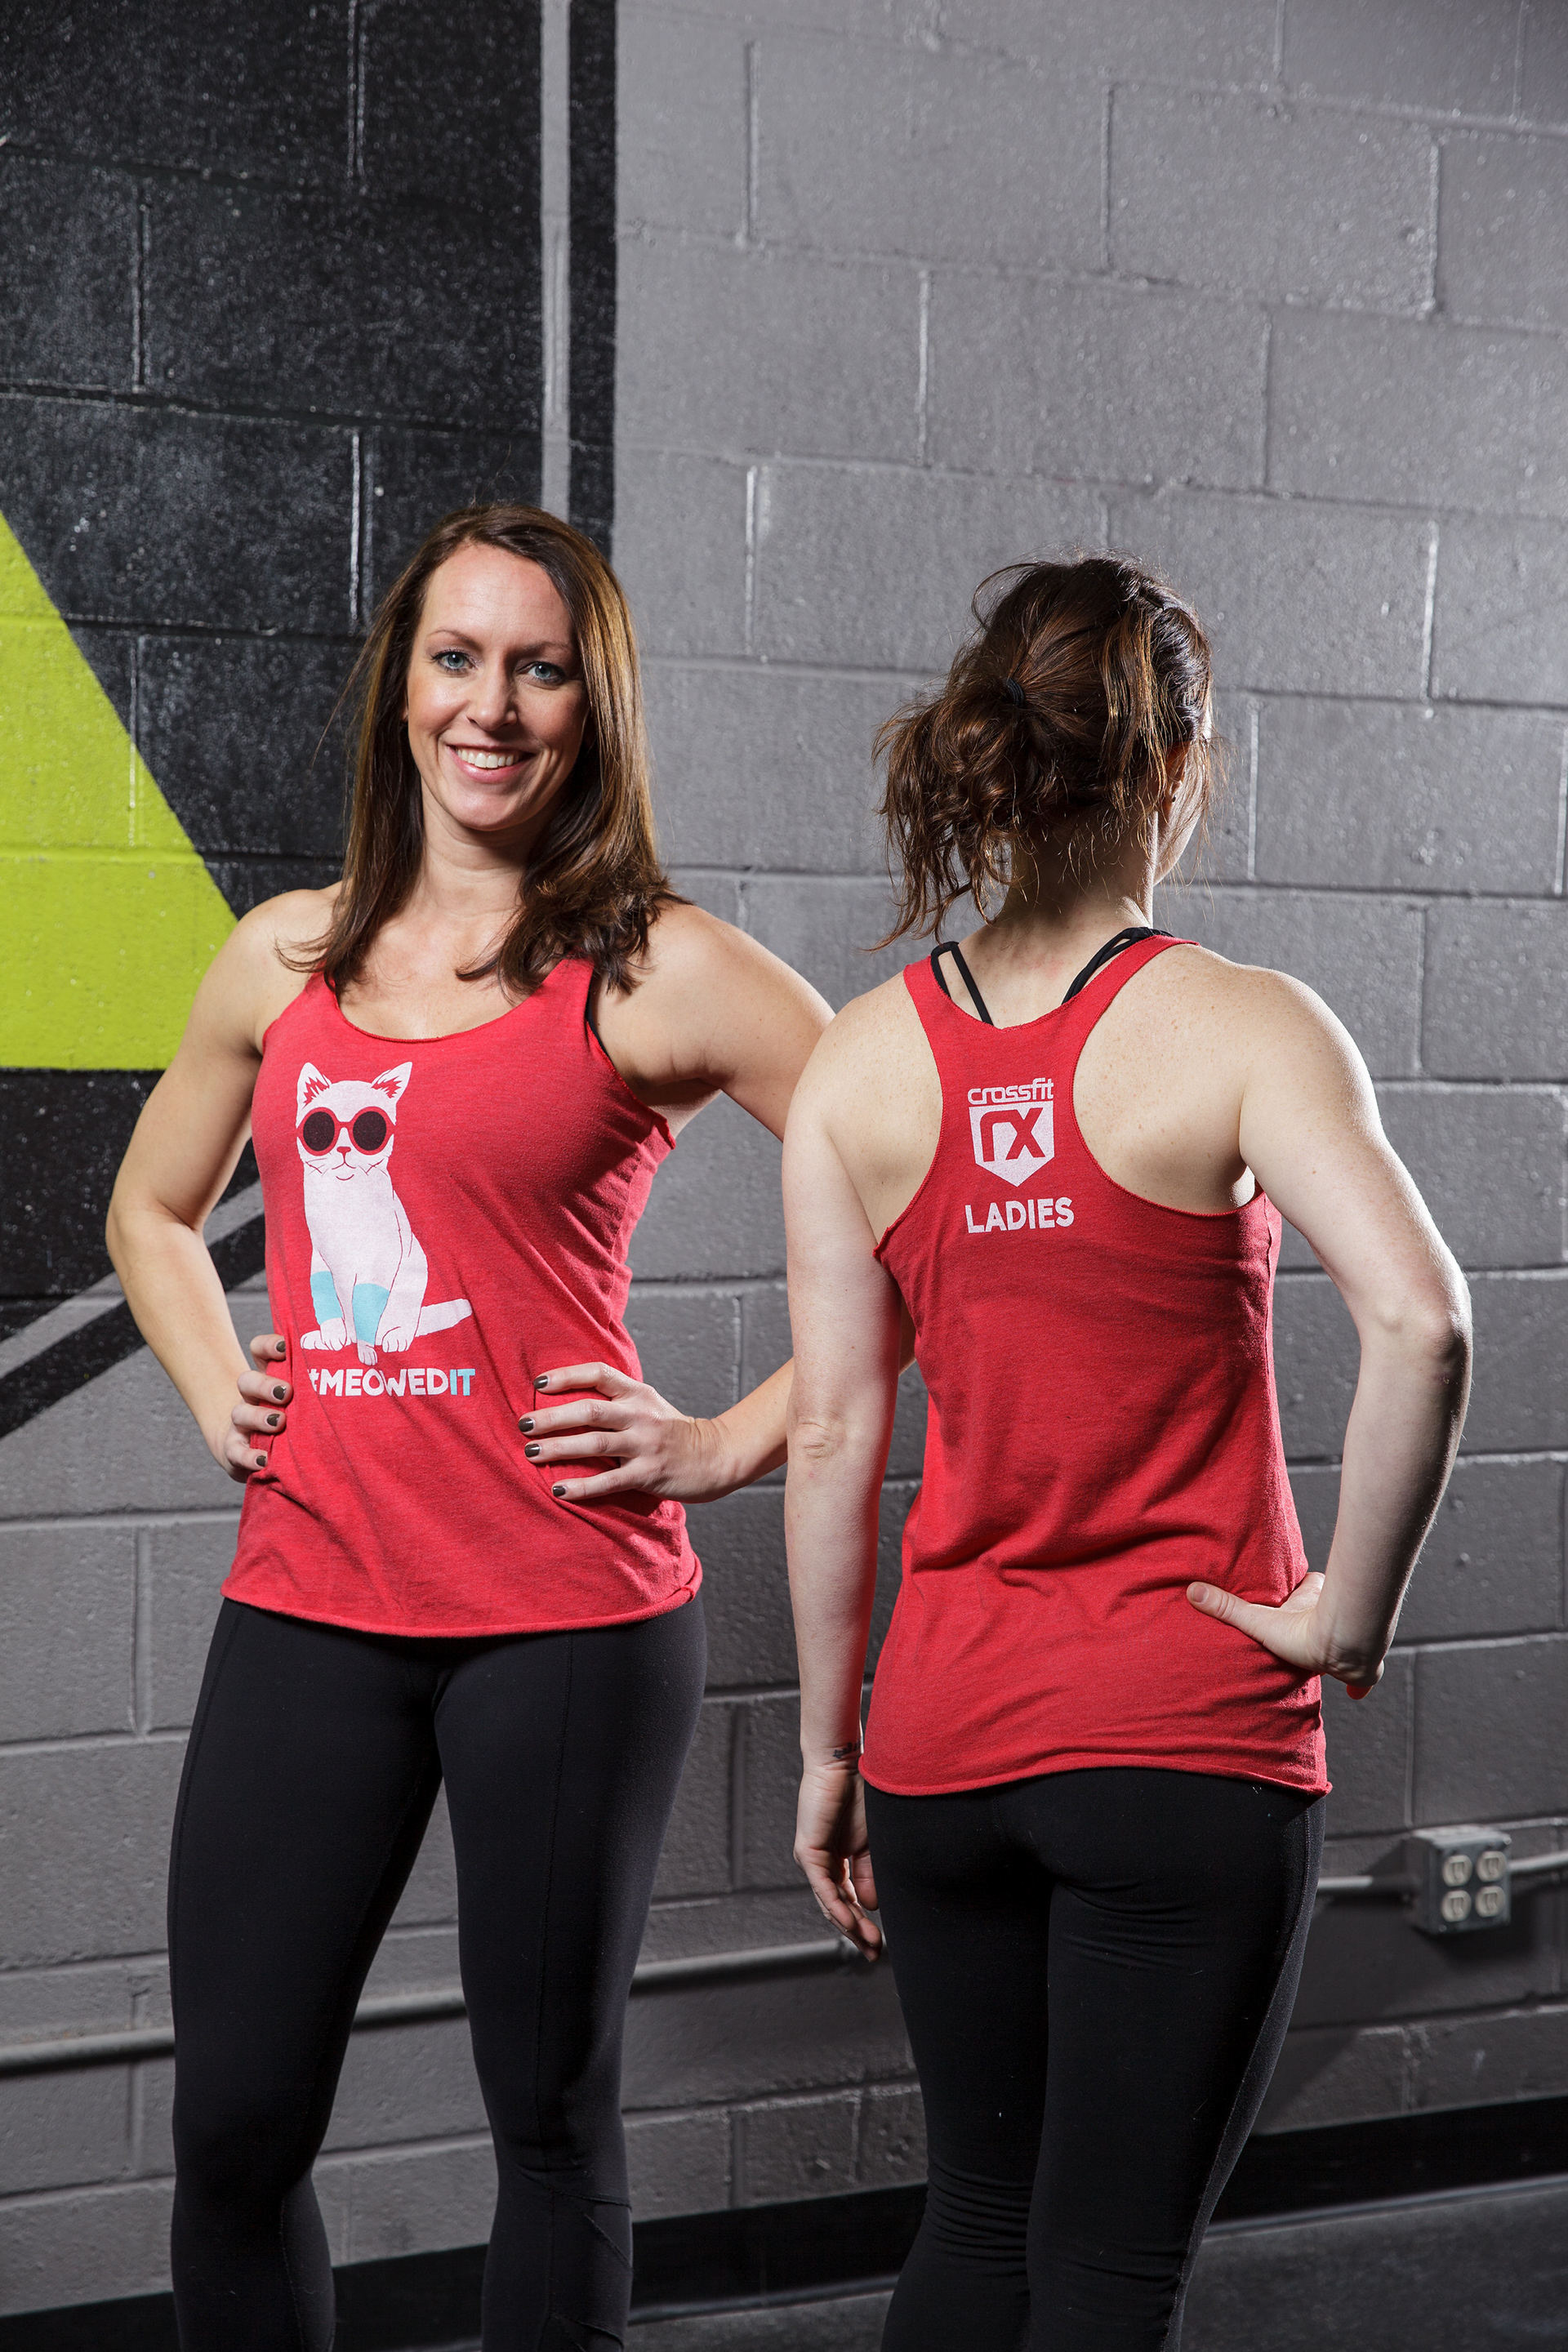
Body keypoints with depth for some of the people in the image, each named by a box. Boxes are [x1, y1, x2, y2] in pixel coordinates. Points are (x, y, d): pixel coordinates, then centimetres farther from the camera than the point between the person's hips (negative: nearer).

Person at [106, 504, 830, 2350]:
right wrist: (219, 1398, 11)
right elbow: (150, 1209, 26)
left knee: (549, 2113, 10)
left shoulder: (655, 970, -4)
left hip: (566, 1613, -4)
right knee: (232, 2125, 8)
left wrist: (731, 1443, -7)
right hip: (305, 1600, 4)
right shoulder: (289, 955, 11)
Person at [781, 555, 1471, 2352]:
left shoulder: (859, 1059, 0)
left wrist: (826, 1748, 9)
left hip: (946, 1730, 4)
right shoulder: (1240, 1027, -11)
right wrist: (1350, 1611, -13)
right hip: (1189, 1740, -4)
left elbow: (831, 1434, 1)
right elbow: (1420, 1321, -26)